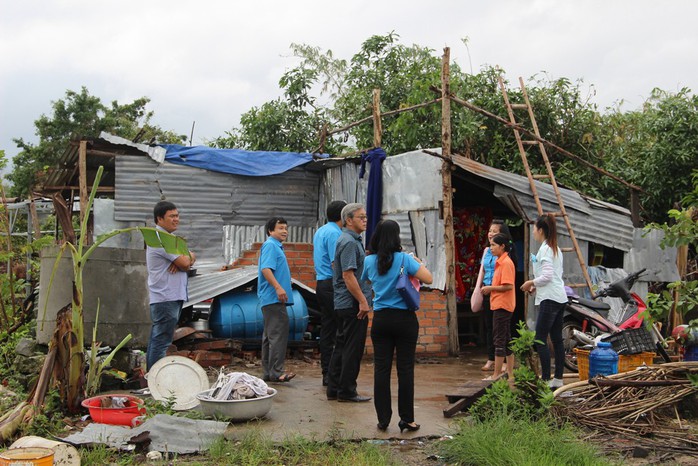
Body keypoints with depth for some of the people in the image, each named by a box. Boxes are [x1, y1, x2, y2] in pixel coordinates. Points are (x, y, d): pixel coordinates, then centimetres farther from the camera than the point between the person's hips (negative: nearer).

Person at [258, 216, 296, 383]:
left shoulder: (277, 247, 22)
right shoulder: (270, 245, -9)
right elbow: (265, 269, -21)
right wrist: (278, 287, -28)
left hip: (273, 299, 11)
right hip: (273, 298, -11)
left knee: (269, 335, 11)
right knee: (278, 333, -13)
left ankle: (268, 372, 15)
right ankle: (276, 371, -15)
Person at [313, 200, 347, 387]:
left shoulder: (320, 231, 17)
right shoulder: (334, 233, -13)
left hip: (321, 283, 10)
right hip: (333, 285, -10)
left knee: (327, 328, 10)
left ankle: (327, 373, 13)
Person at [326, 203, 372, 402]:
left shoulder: (349, 240, 17)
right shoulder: (349, 242, -16)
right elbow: (348, 275, -22)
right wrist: (363, 301, -22)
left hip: (343, 304, 10)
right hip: (353, 304, -10)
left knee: (341, 346, 13)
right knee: (352, 349, -4)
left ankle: (334, 389, 18)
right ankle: (347, 391, 2)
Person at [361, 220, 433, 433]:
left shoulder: (369, 261, 1)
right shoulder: (404, 259, -11)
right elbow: (428, 278, -11)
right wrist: (419, 263, 5)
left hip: (380, 318, 3)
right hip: (404, 318, -3)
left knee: (381, 368, 6)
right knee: (405, 369, 3)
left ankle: (383, 419, 9)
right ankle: (406, 419, 7)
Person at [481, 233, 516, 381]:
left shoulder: (506, 263, -15)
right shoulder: (500, 262, 15)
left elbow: (508, 286, -22)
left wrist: (490, 288, -13)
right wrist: (490, 289, 6)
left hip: (502, 306, -10)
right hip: (501, 305, 10)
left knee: (499, 339, -6)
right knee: (506, 339, 13)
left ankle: (496, 374, -2)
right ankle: (510, 373, 19)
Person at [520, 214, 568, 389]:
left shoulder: (545, 249, -11)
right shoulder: (555, 248, 17)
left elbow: (547, 275, -19)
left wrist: (531, 282, -5)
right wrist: (536, 286, 16)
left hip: (549, 299, -10)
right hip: (560, 298, 10)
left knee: (540, 340, -8)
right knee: (557, 339, 11)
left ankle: (545, 379, -9)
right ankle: (558, 379, 14)